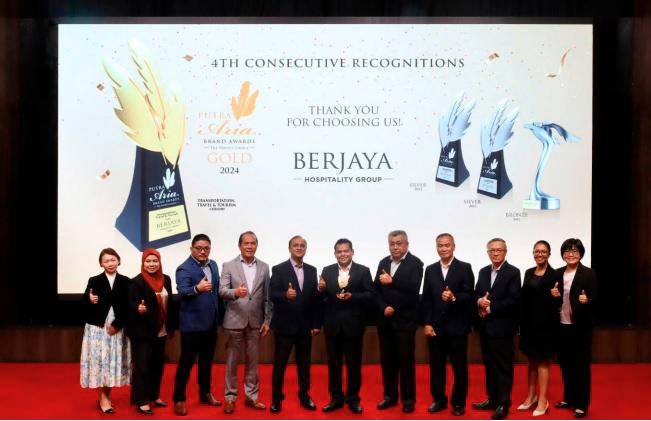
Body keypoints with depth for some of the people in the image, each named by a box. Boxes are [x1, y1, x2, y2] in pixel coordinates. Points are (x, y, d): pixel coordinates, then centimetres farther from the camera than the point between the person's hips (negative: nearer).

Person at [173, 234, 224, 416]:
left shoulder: (213, 265, 8)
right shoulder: (184, 269, -13)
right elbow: (182, 292, -28)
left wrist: (220, 313, 12)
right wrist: (197, 288, -46)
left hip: (211, 322, 7)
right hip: (192, 323, -6)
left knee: (207, 360, 17)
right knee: (186, 362, 1)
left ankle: (205, 394, 30)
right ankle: (179, 399, 11)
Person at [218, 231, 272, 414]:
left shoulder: (264, 267, 5)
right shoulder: (229, 266, -2)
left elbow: (267, 297, 6)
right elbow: (222, 291, -11)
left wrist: (267, 320, 2)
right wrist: (235, 292, -31)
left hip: (255, 322, 2)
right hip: (234, 321, -2)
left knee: (252, 361, 11)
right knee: (231, 362, 6)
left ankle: (251, 396, 22)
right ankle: (230, 397, 17)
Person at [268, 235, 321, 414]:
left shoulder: (312, 270, 7)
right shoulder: (279, 269, -5)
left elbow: (314, 298, 6)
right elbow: (272, 295, -13)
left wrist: (315, 324, 4)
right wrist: (285, 295, -34)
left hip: (305, 325, 4)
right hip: (285, 324, -4)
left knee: (304, 363, 13)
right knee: (279, 364, 6)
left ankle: (304, 395, 27)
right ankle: (276, 398, 19)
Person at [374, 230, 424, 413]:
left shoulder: (415, 263, -7)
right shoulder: (383, 262, 8)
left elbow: (414, 288, -21)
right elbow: (376, 289, 5)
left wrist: (392, 281, -30)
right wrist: (384, 307, -10)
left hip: (405, 320, -5)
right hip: (385, 319, 5)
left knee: (406, 360, 3)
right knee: (387, 359, 12)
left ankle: (408, 398, 16)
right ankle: (390, 395, 24)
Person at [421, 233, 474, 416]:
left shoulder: (465, 268, -2)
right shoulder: (430, 270, 8)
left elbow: (470, 296, -9)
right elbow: (426, 299, 6)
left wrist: (454, 297, -28)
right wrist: (427, 323, -2)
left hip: (457, 326, -3)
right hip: (435, 327, 3)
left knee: (459, 366, 7)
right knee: (436, 366, 11)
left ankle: (458, 402, 21)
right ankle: (439, 400, 25)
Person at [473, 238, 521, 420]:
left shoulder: (513, 272, -8)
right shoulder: (483, 271, 12)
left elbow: (514, 300, -16)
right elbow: (476, 294, 13)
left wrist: (490, 308, -16)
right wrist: (479, 301, -11)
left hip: (502, 327, -6)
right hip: (485, 327, 6)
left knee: (503, 366, 3)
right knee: (489, 365, 14)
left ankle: (503, 403, 13)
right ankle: (492, 399, 25)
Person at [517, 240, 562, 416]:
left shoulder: (554, 275, -9)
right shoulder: (529, 273, 8)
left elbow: (557, 303, -9)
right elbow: (524, 299, 9)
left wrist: (556, 297, -32)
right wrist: (521, 323, 6)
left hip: (544, 324, -5)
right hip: (528, 323, 5)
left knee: (542, 361, 4)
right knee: (532, 360, 15)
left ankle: (542, 400, 14)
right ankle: (531, 396, 26)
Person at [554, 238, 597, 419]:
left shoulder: (588, 273, -7)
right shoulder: (558, 273, 8)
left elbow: (594, 299, -10)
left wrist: (586, 300, -31)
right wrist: (554, 295, -7)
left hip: (581, 326, -5)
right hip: (562, 325, 5)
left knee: (581, 364, 3)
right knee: (565, 363, 14)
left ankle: (582, 404, 12)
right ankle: (569, 398, 28)